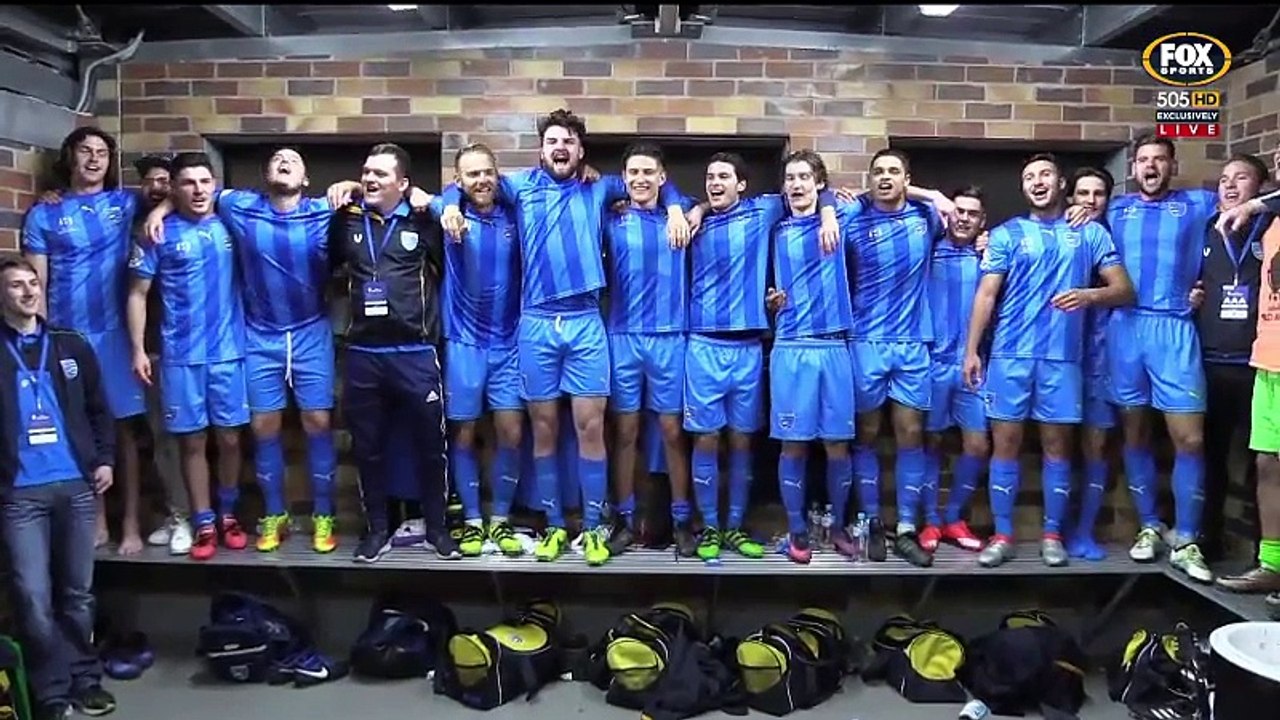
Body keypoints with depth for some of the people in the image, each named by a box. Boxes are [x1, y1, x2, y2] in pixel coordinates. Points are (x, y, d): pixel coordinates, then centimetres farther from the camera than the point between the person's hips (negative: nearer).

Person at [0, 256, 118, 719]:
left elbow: (99, 409, 14)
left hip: (76, 485, 2)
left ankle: (84, 679, 22)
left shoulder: (72, 346, 10)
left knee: (78, 591, 10)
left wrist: (104, 460, 4)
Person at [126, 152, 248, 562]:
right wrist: (138, 349, -4)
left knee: (229, 437, 7)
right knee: (193, 441, 5)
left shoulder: (229, 226, 4)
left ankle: (228, 515, 25)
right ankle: (204, 524, 15)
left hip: (229, 350, 1)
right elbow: (138, 294, 1)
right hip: (181, 355, -1)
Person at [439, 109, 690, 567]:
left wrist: (675, 207, 4)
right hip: (536, 323, 1)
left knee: (590, 427, -1)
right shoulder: (522, 186, 11)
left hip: (586, 322, 0)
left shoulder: (597, 191, 12)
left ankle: (594, 528, 10)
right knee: (544, 429, 7)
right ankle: (554, 526, 19)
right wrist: (451, 204, -3)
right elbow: (465, 184, 18)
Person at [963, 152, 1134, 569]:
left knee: (1056, 444, 6)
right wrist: (971, 350, -2)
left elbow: (1124, 290, 5)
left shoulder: (1090, 233, 9)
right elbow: (986, 294, 4)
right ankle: (1003, 535, 10)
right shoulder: (1006, 234, 8)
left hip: (1063, 356, 0)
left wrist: (1090, 295, -16)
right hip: (1010, 354, 0)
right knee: (1005, 442, 1)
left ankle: (1052, 534, 17)